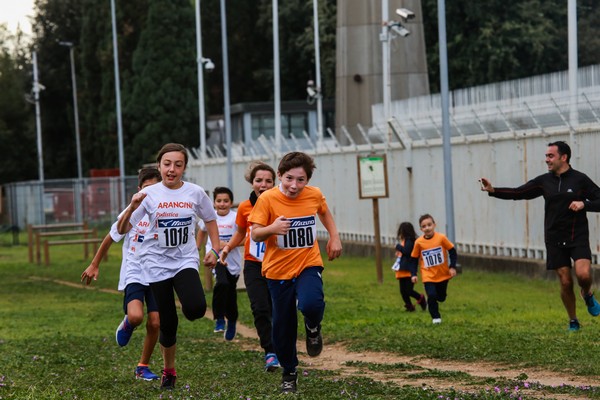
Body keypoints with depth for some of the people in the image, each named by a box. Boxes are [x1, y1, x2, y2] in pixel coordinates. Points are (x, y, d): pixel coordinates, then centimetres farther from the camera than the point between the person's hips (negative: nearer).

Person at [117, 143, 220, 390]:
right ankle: (169, 371, 24)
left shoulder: (195, 193, -2)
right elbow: (122, 230, -9)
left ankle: (186, 306, 10)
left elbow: (210, 220, 16)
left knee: (196, 308, -28)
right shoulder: (149, 194, -6)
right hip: (157, 263, 0)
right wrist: (132, 208, -27)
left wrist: (215, 250, 4)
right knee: (167, 323, 2)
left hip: (186, 260, 0)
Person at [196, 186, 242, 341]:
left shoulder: (235, 217, -9)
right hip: (215, 257, 0)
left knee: (231, 293, 12)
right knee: (222, 283, -29)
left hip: (233, 260, 0)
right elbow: (202, 230, 22)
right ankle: (219, 319, -19)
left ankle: (231, 322, 38)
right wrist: (196, 247, 25)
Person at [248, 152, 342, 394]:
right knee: (283, 325, 6)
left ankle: (313, 328, 7)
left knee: (311, 304, -30)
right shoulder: (268, 199, -13)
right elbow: (255, 235, -13)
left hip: (308, 264, 0)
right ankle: (289, 373, 29)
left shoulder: (314, 195, -4)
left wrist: (334, 237, 9)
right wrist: (272, 228, -33)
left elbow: (324, 212, 19)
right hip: (278, 269, 0)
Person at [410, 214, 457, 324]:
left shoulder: (441, 238, -12)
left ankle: (431, 300, 46)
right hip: (428, 276, -1)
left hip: (443, 275, 1)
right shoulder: (418, 242, -10)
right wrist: (413, 275, -5)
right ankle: (436, 317, 1)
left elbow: (452, 251, -2)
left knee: (441, 297, 12)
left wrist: (452, 267, -9)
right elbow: (414, 259, 1)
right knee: (431, 296, -17)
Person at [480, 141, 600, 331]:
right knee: (565, 282, 1)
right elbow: (518, 193, 4)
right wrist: (493, 191, -8)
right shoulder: (544, 181, 4)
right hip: (555, 240, 3)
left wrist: (584, 204, -19)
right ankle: (573, 321, 18)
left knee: (583, 274, -22)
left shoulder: (580, 179, -4)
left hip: (578, 237, -3)